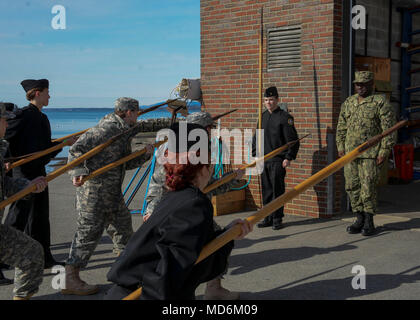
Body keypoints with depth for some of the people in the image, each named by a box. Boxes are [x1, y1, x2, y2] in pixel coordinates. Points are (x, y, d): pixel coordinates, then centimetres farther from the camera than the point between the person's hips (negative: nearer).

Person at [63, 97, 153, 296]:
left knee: (122, 224, 22)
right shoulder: (106, 130, -17)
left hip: (112, 192, 10)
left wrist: (145, 154, 6)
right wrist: (79, 172, -35)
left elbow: (126, 163, 20)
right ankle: (70, 279, -2)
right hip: (93, 190, -10)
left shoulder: (125, 133, 14)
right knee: (89, 231, -8)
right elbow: (76, 150, -21)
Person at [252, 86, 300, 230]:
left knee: (277, 190, -2)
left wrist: (288, 158, -14)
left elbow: (293, 140, -9)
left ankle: (277, 219, 7)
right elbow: (256, 137, 20)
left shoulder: (285, 117, -6)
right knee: (266, 190, 10)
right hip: (264, 160, 6)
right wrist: (255, 154, 13)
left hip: (278, 160, -6)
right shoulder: (263, 116, 13)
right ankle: (268, 218, 19)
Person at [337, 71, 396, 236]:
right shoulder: (348, 102, 14)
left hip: (370, 154, -5)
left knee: (368, 187, -5)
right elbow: (341, 127, 18)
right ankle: (360, 219, 17)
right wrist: (340, 148, 10)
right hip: (350, 153, 6)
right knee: (352, 186, 6)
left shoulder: (380, 103, -3)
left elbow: (389, 129, -6)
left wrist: (384, 152, -11)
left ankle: (369, 222, 6)